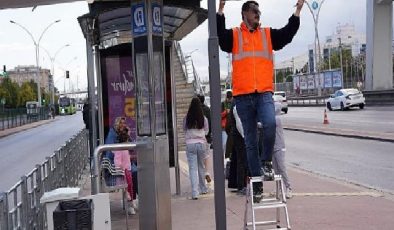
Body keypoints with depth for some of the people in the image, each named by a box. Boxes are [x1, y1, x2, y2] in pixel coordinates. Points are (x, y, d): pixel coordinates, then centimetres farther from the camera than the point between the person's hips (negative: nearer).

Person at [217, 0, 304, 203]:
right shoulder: (233, 35, 8)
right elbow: (219, 35, -10)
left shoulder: (268, 34, 15)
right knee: (250, 142, 6)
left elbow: (287, 34, 4)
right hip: (243, 96, -1)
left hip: (264, 93, 1)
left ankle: (267, 162, -3)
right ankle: (257, 183, 16)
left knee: (270, 124, -29)